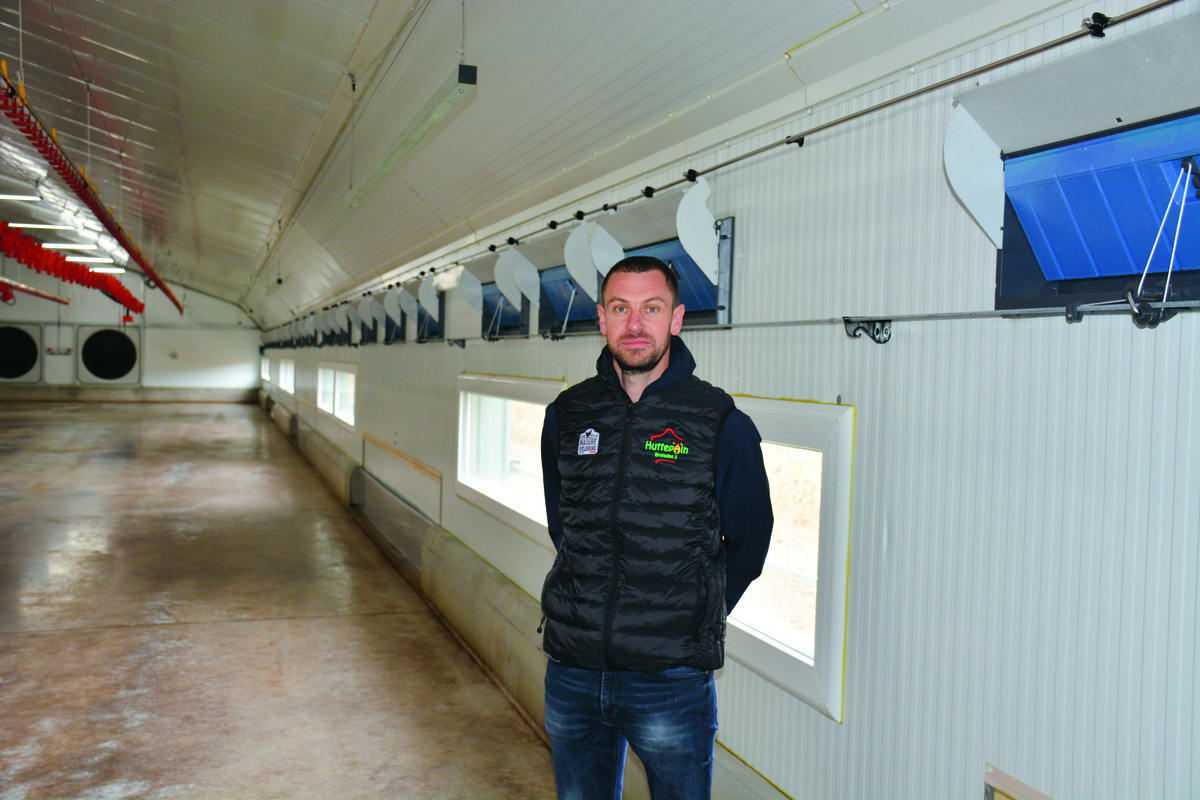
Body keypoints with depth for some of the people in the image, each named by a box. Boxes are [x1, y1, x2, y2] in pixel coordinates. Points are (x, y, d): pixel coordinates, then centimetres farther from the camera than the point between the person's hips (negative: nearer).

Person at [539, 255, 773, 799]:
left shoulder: (722, 424, -8)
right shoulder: (567, 415, 3)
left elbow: (749, 542, 3)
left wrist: (696, 620, 8)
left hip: (671, 682, -3)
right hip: (572, 674, 4)